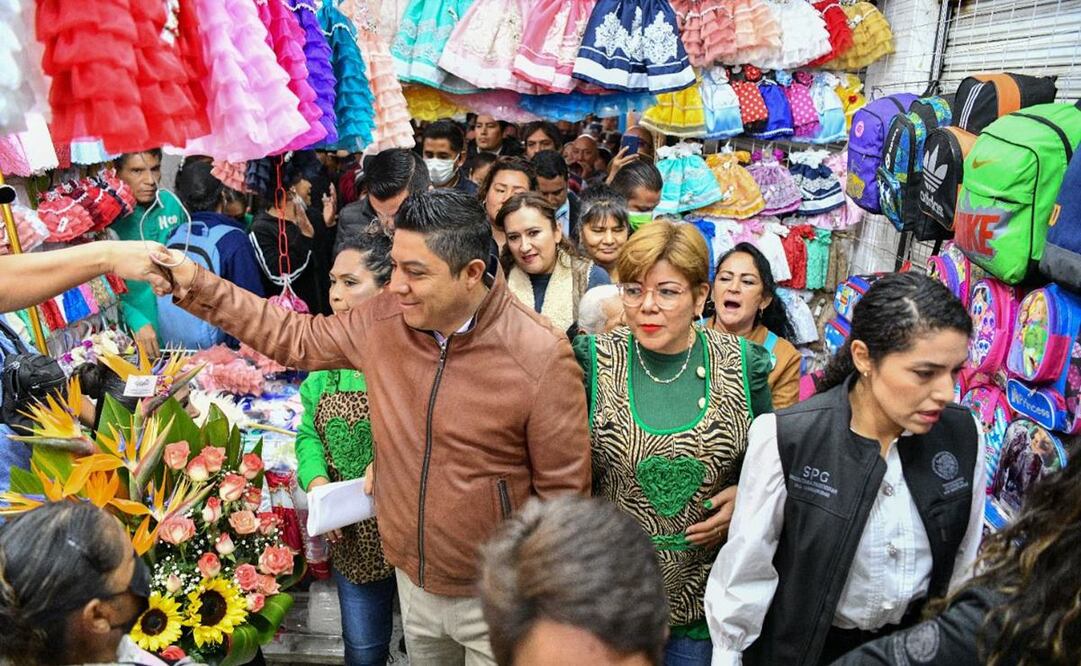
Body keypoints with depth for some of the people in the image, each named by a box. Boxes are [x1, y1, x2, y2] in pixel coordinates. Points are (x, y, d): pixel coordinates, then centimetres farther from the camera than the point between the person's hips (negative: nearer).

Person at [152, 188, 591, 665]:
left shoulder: (542, 357, -24)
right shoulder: (384, 320, -9)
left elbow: (564, 494, -17)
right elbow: (296, 338, 6)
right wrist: (196, 286, 0)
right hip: (411, 580, 5)